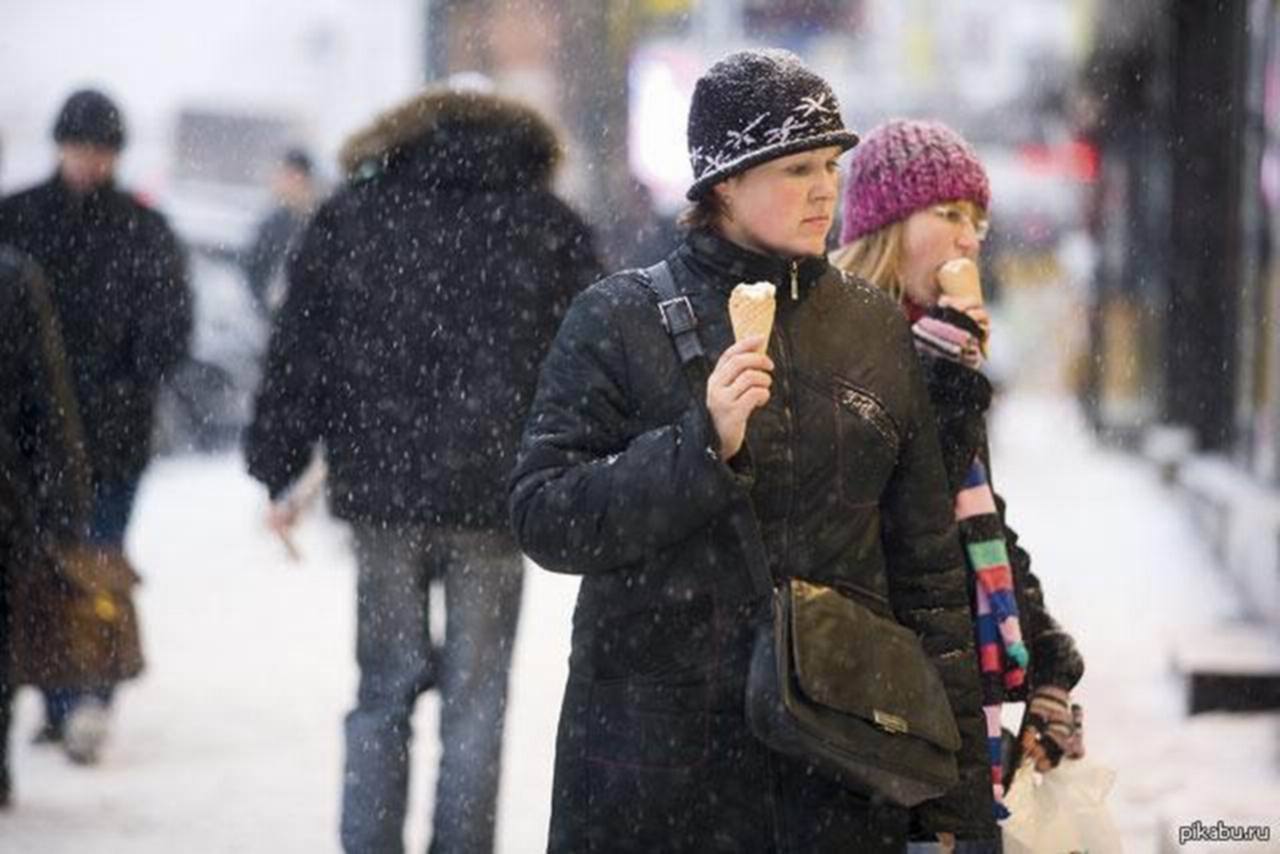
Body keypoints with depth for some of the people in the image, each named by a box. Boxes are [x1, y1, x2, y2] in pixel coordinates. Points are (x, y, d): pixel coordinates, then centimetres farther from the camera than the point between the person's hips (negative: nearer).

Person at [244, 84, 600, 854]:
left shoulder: (351, 216, 7)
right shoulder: (552, 228, 4)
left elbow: (297, 358, 6)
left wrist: (280, 474, 12)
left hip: (380, 494, 1)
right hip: (494, 500, -1)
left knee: (384, 690, 12)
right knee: (475, 697, 6)